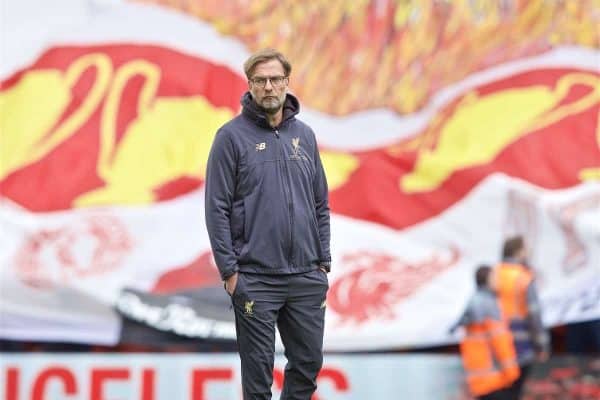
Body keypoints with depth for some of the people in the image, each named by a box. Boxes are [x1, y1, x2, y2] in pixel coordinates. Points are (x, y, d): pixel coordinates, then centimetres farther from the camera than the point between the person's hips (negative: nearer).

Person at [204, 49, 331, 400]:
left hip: (307, 278, 4)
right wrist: (229, 270, -10)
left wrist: (324, 263, 8)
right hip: (255, 279, -4)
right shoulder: (233, 136, -5)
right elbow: (217, 208, -7)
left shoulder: (304, 135, 10)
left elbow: (321, 205, 14)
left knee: (309, 361, 10)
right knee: (258, 367, 3)